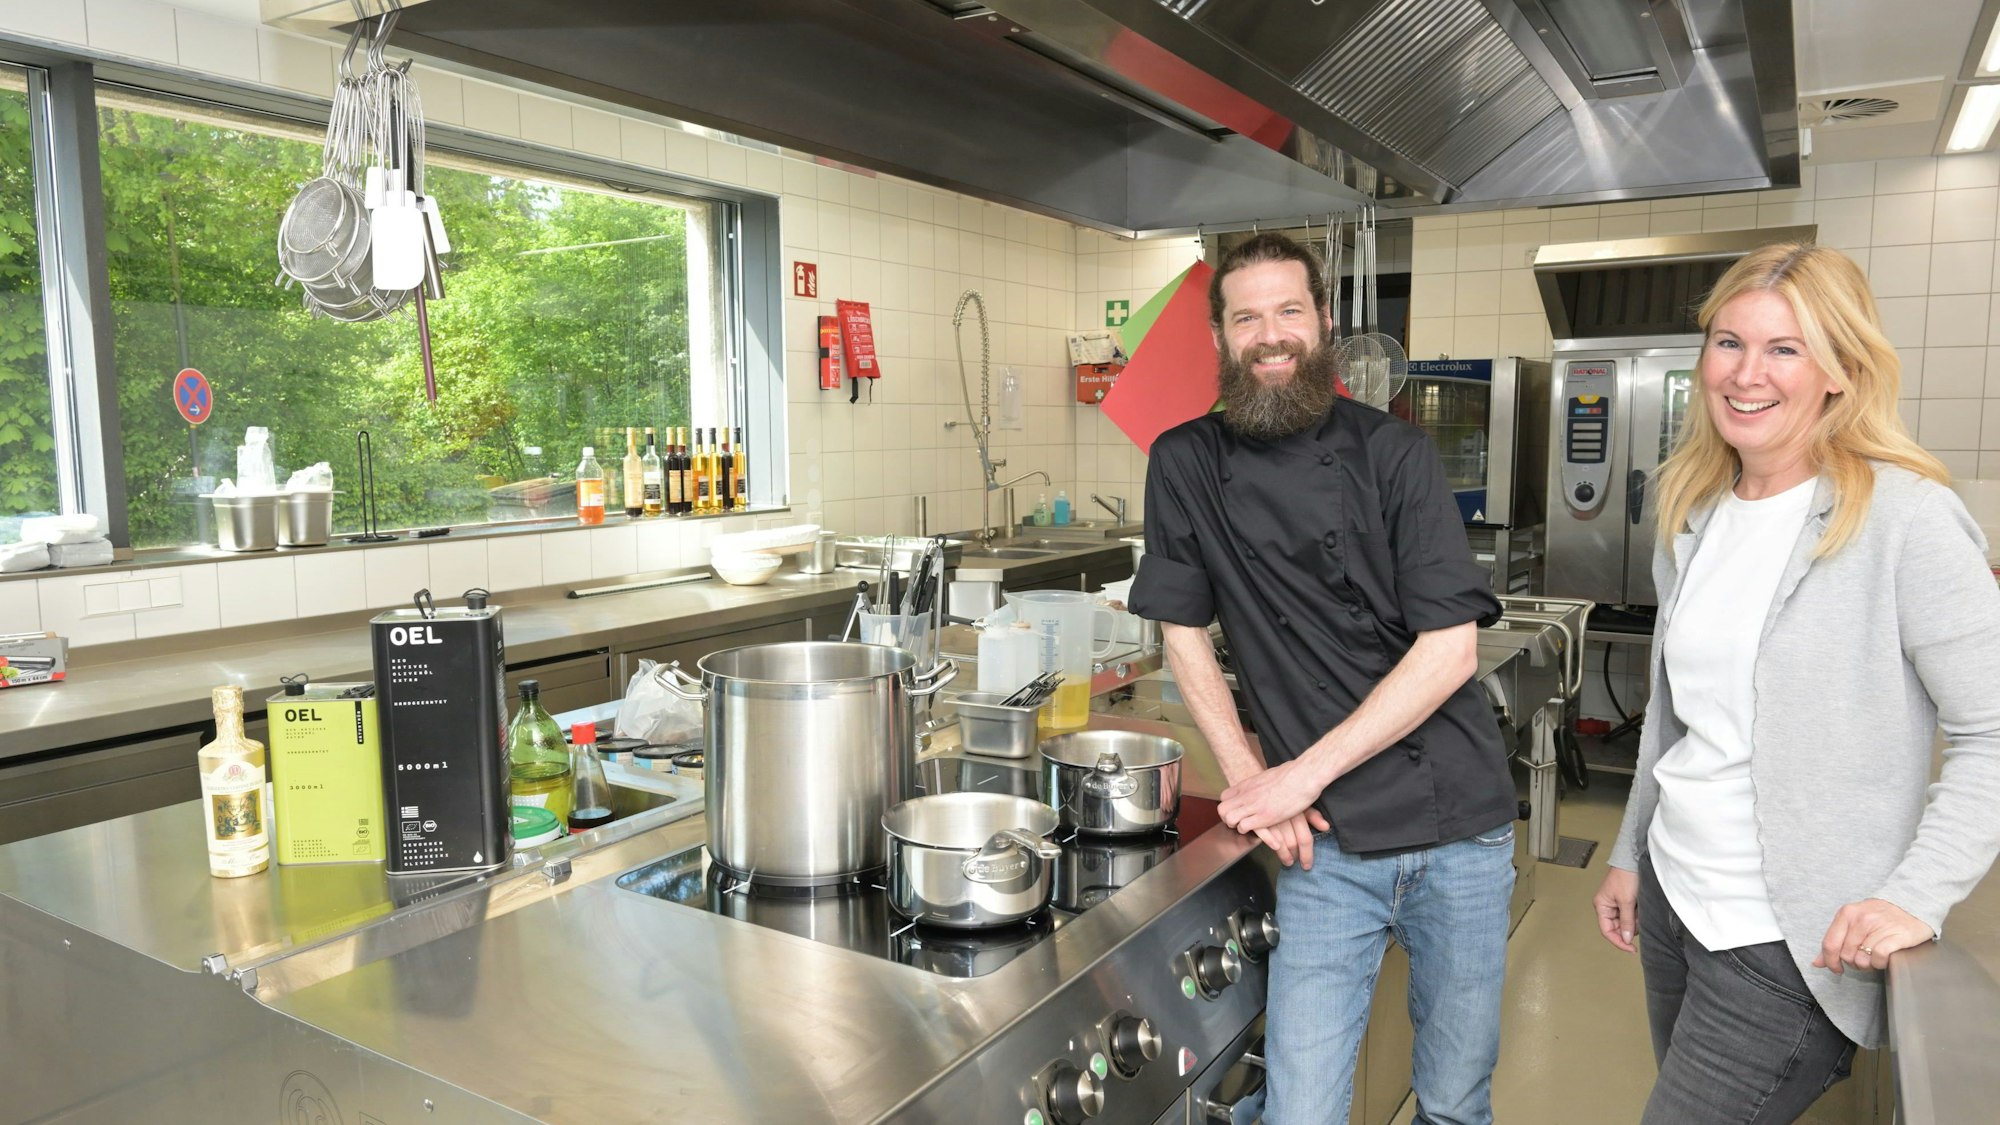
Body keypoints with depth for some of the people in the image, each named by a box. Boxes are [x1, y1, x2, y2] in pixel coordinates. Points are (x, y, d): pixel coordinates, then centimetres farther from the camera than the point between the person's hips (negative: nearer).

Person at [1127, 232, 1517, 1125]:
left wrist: (1305, 774, -14)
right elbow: (1183, 632, 4)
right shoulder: (1185, 463, 0)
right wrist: (1252, 782, -5)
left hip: (1457, 824, 0)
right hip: (1322, 842, 0)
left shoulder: (1393, 454, -6)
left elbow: (1451, 649, -11)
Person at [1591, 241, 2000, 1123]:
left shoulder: (1905, 521, -13)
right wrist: (1630, 854, 17)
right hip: (1672, 901, 6)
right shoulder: (1697, 515, 6)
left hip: (1795, 946, -6)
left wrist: (1917, 895, -21)